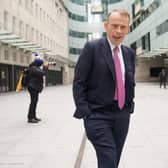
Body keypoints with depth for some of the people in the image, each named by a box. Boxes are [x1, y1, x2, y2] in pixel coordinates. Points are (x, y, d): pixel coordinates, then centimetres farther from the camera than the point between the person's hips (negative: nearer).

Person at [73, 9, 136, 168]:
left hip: (122, 115, 6)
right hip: (98, 114, -5)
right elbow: (78, 82, -8)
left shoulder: (129, 53, 10)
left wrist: (130, 105, 11)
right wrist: (84, 112, -13)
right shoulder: (92, 47, -6)